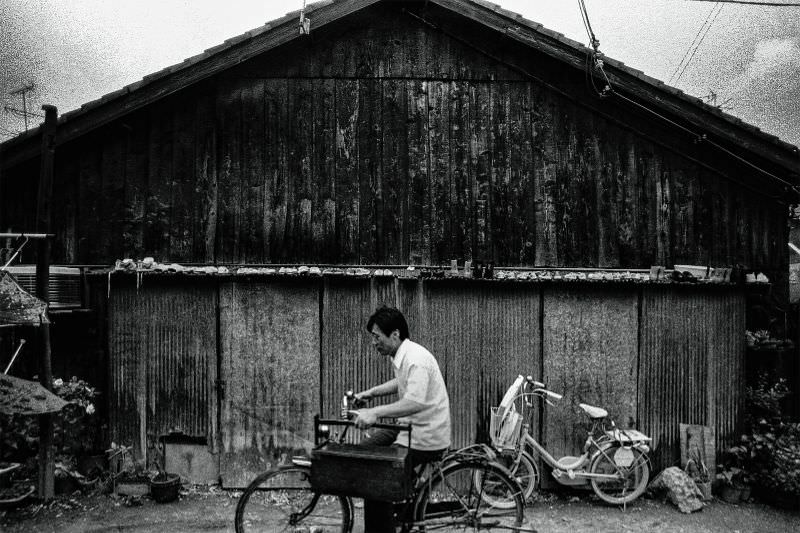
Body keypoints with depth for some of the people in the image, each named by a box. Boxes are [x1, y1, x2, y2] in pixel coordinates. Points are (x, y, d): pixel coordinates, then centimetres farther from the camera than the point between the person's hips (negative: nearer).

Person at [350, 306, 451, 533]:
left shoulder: (416, 359, -25)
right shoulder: (401, 356, 6)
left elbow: (415, 402, -39)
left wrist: (374, 412, -44)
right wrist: (371, 392, 15)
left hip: (425, 438, -10)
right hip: (409, 428, 10)